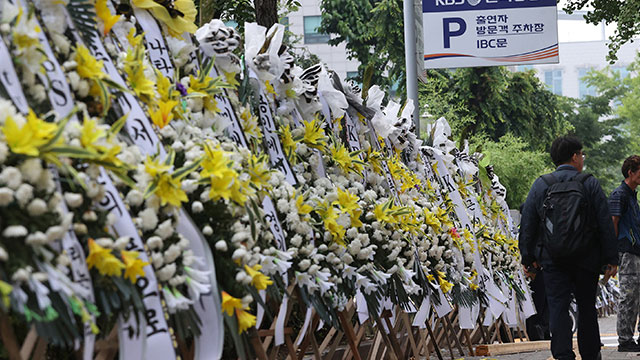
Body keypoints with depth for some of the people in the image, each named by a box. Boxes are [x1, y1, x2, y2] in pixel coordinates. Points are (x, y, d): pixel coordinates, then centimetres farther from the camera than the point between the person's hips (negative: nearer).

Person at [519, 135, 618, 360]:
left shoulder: (540, 185, 2)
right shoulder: (590, 184, -3)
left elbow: (527, 226, 2)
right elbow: (605, 225, -4)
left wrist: (528, 259, 8)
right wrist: (611, 259, 1)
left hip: (553, 259, 0)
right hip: (586, 258, 0)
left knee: (558, 307, -2)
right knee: (587, 307, 13)